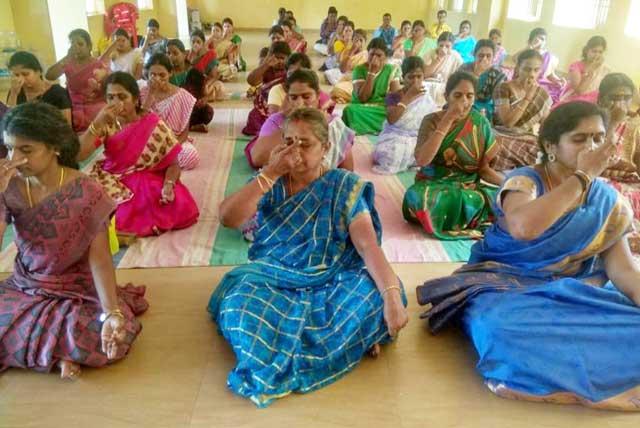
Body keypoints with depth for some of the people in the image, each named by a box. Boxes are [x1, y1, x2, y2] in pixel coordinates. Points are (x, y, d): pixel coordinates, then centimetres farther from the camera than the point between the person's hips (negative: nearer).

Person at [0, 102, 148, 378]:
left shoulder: (87, 193, -19)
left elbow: (99, 258, -20)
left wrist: (111, 312, -32)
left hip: (78, 290, -2)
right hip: (25, 288, 3)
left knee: (114, 336, -27)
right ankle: (61, 349, -1)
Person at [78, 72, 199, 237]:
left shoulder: (154, 126, -9)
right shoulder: (107, 124, -2)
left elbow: (172, 163, -6)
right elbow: (79, 155, -12)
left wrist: (168, 185, -27)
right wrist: (98, 122, -22)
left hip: (148, 184, 0)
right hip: (115, 184, 1)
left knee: (182, 207, -26)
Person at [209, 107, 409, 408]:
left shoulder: (344, 186, -5)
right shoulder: (268, 184, 1)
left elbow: (368, 245, -17)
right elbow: (227, 218, -15)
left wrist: (392, 295, -32)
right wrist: (270, 173, -20)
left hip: (331, 282, -2)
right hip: (274, 279, 2)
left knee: (374, 296, -31)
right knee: (238, 304, -30)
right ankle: (347, 339, -14)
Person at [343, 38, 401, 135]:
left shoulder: (392, 70, 5)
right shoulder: (360, 70, -2)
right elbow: (362, 98, -14)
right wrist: (371, 72, -17)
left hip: (384, 110, 1)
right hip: (362, 109, -1)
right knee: (350, 109, -33)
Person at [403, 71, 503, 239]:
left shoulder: (481, 124, 1)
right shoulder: (432, 121, -5)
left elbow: (484, 169, 4)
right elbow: (421, 160, -22)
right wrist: (447, 121, -21)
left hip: (469, 187, 2)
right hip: (434, 185, -2)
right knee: (420, 198, -37)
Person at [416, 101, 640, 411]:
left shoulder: (610, 202, 5)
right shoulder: (524, 181, -11)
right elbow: (523, 227, -33)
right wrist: (583, 176, -23)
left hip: (573, 291, 4)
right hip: (504, 284, -3)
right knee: (509, 335, -35)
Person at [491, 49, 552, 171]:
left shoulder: (543, 94, 8)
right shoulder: (504, 88, -6)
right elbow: (507, 122, -17)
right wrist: (527, 97, -18)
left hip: (530, 140, 4)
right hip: (505, 137, -4)